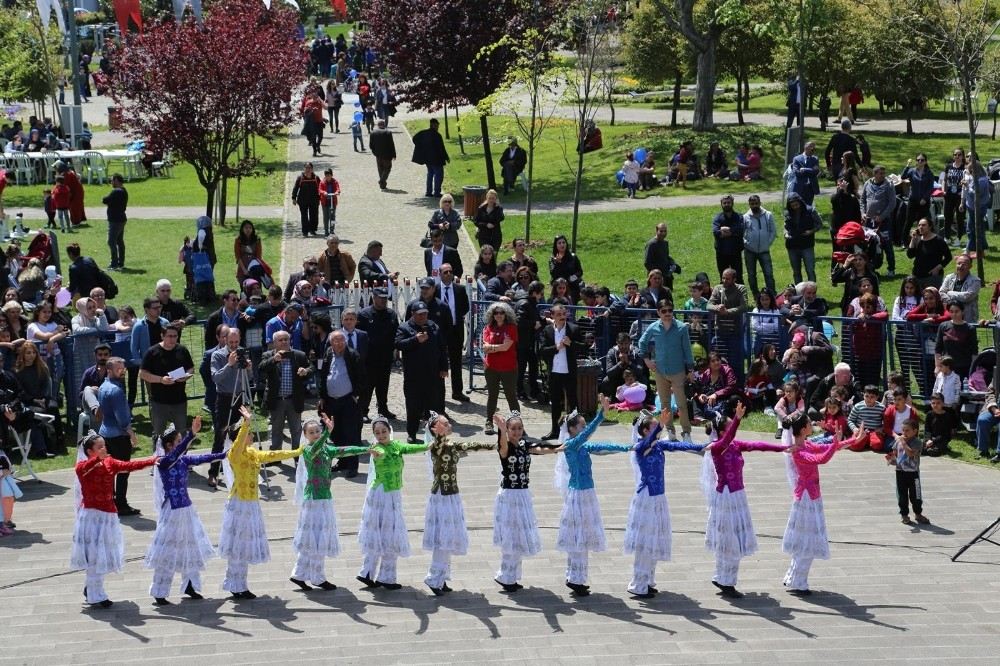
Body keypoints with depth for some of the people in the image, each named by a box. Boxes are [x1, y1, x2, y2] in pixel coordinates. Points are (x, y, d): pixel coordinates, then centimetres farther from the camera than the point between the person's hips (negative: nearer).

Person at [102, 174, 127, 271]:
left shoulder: (116, 192, -20)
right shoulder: (124, 191, 13)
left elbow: (105, 200, -20)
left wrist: (105, 199, 1)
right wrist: (110, 202, 0)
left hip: (115, 220, -10)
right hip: (121, 218, 10)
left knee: (112, 242, -7)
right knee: (120, 241, 15)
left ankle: (114, 264, -9)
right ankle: (121, 263, 20)